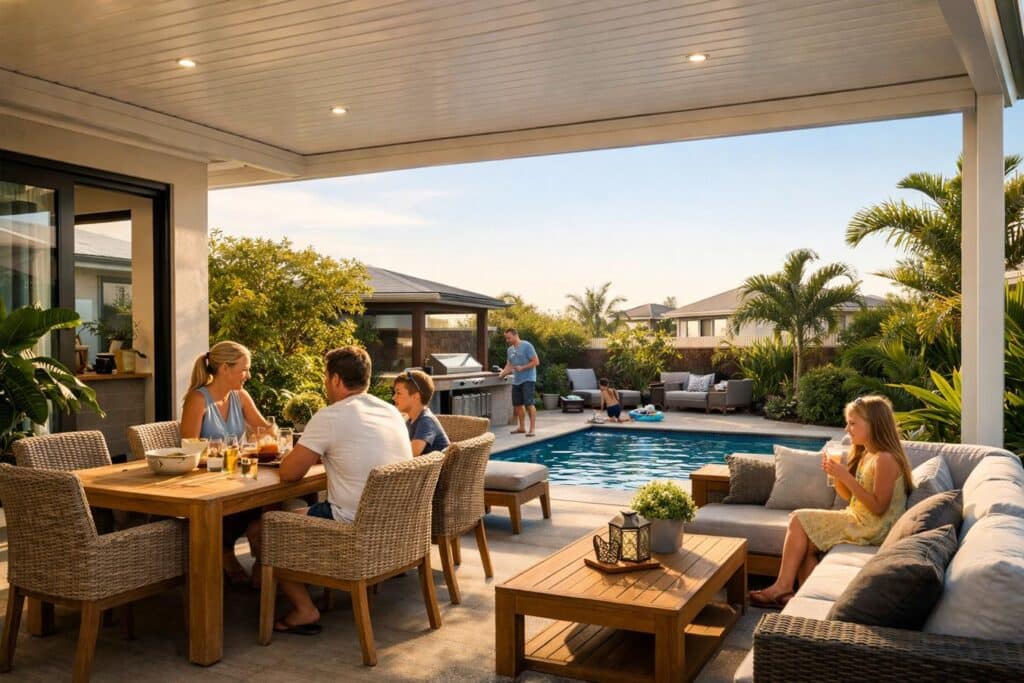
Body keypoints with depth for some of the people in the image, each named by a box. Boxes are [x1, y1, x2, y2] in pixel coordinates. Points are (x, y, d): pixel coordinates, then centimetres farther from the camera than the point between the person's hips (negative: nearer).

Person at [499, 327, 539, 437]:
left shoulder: (526, 346, -10)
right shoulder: (510, 350, 12)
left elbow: (536, 362, -13)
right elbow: (509, 364, 17)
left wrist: (522, 368, -19)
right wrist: (503, 372, -2)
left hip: (528, 379, -8)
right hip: (516, 381, 8)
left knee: (529, 403, -13)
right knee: (517, 404, 10)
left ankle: (533, 428, -9)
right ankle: (522, 427, 21)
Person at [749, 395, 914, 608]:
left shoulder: (885, 459, -18)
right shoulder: (865, 454, 12)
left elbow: (878, 507, -23)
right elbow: (850, 495, 15)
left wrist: (846, 476, -25)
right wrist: (836, 474, -4)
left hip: (871, 528, -10)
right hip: (860, 520, 10)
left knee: (800, 521, -10)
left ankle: (782, 587, -3)